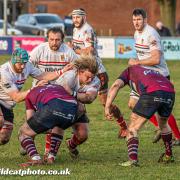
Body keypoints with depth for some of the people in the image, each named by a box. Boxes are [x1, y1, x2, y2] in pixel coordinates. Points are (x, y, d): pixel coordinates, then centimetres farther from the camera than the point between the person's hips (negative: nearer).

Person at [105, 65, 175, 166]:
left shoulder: (130, 70, 28)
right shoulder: (154, 72, 43)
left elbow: (116, 85, 10)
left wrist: (107, 107, 4)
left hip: (151, 93, -5)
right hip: (169, 92, 5)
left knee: (133, 128, 5)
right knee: (163, 124, 32)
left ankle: (133, 159, -12)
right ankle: (168, 156, 43)